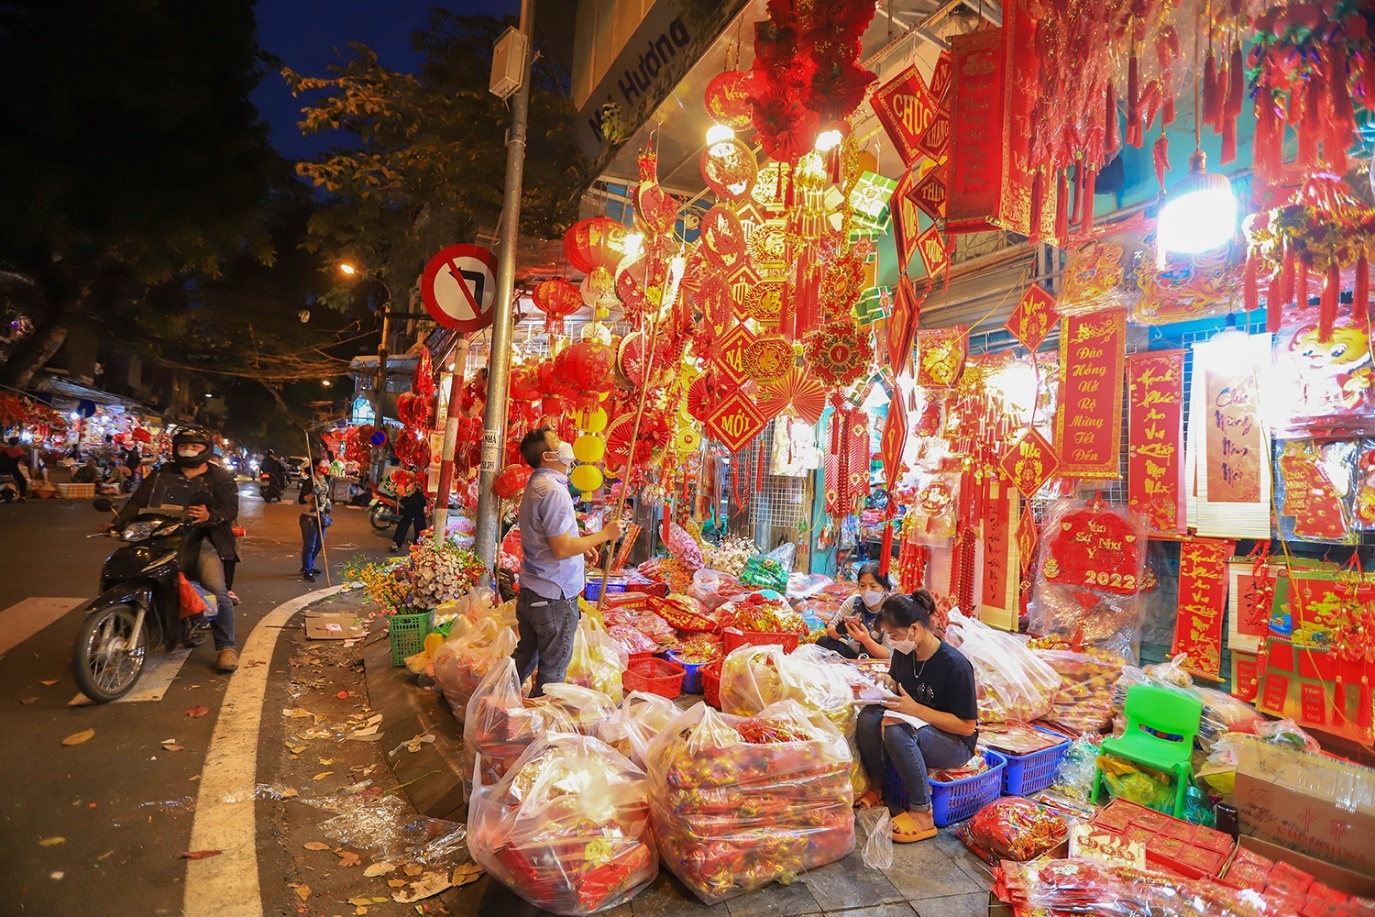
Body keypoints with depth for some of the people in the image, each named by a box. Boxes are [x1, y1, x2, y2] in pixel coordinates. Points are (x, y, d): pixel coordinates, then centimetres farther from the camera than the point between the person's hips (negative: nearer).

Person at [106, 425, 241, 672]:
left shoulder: (220, 478, 7)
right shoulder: (161, 475, 17)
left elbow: (231, 508, -5)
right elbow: (138, 501, 7)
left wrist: (210, 516, -26)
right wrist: (117, 522, -10)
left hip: (201, 539, -4)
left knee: (216, 590, -21)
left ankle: (226, 647, -11)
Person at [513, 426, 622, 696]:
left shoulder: (536, 485, 11)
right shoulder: (553, 490, -22)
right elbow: (561, 549, -25)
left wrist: (580, 543, 11)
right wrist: (604, 535, -15)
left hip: (530, 592, 10)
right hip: (555, 595, -10)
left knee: (525, 656, 23)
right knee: (553, 669, 6)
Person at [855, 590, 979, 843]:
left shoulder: (954, 665, -24)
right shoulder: (904, 653, -4)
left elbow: (967, 727, -20)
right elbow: (895, 681, 19)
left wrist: (916, 709, -27)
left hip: (955, 744, -6)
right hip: (914, 727, 7)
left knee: (896, 730, -35)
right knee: (869, 717, -22)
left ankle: (922, 815, -22)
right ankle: (876, 788, -4)